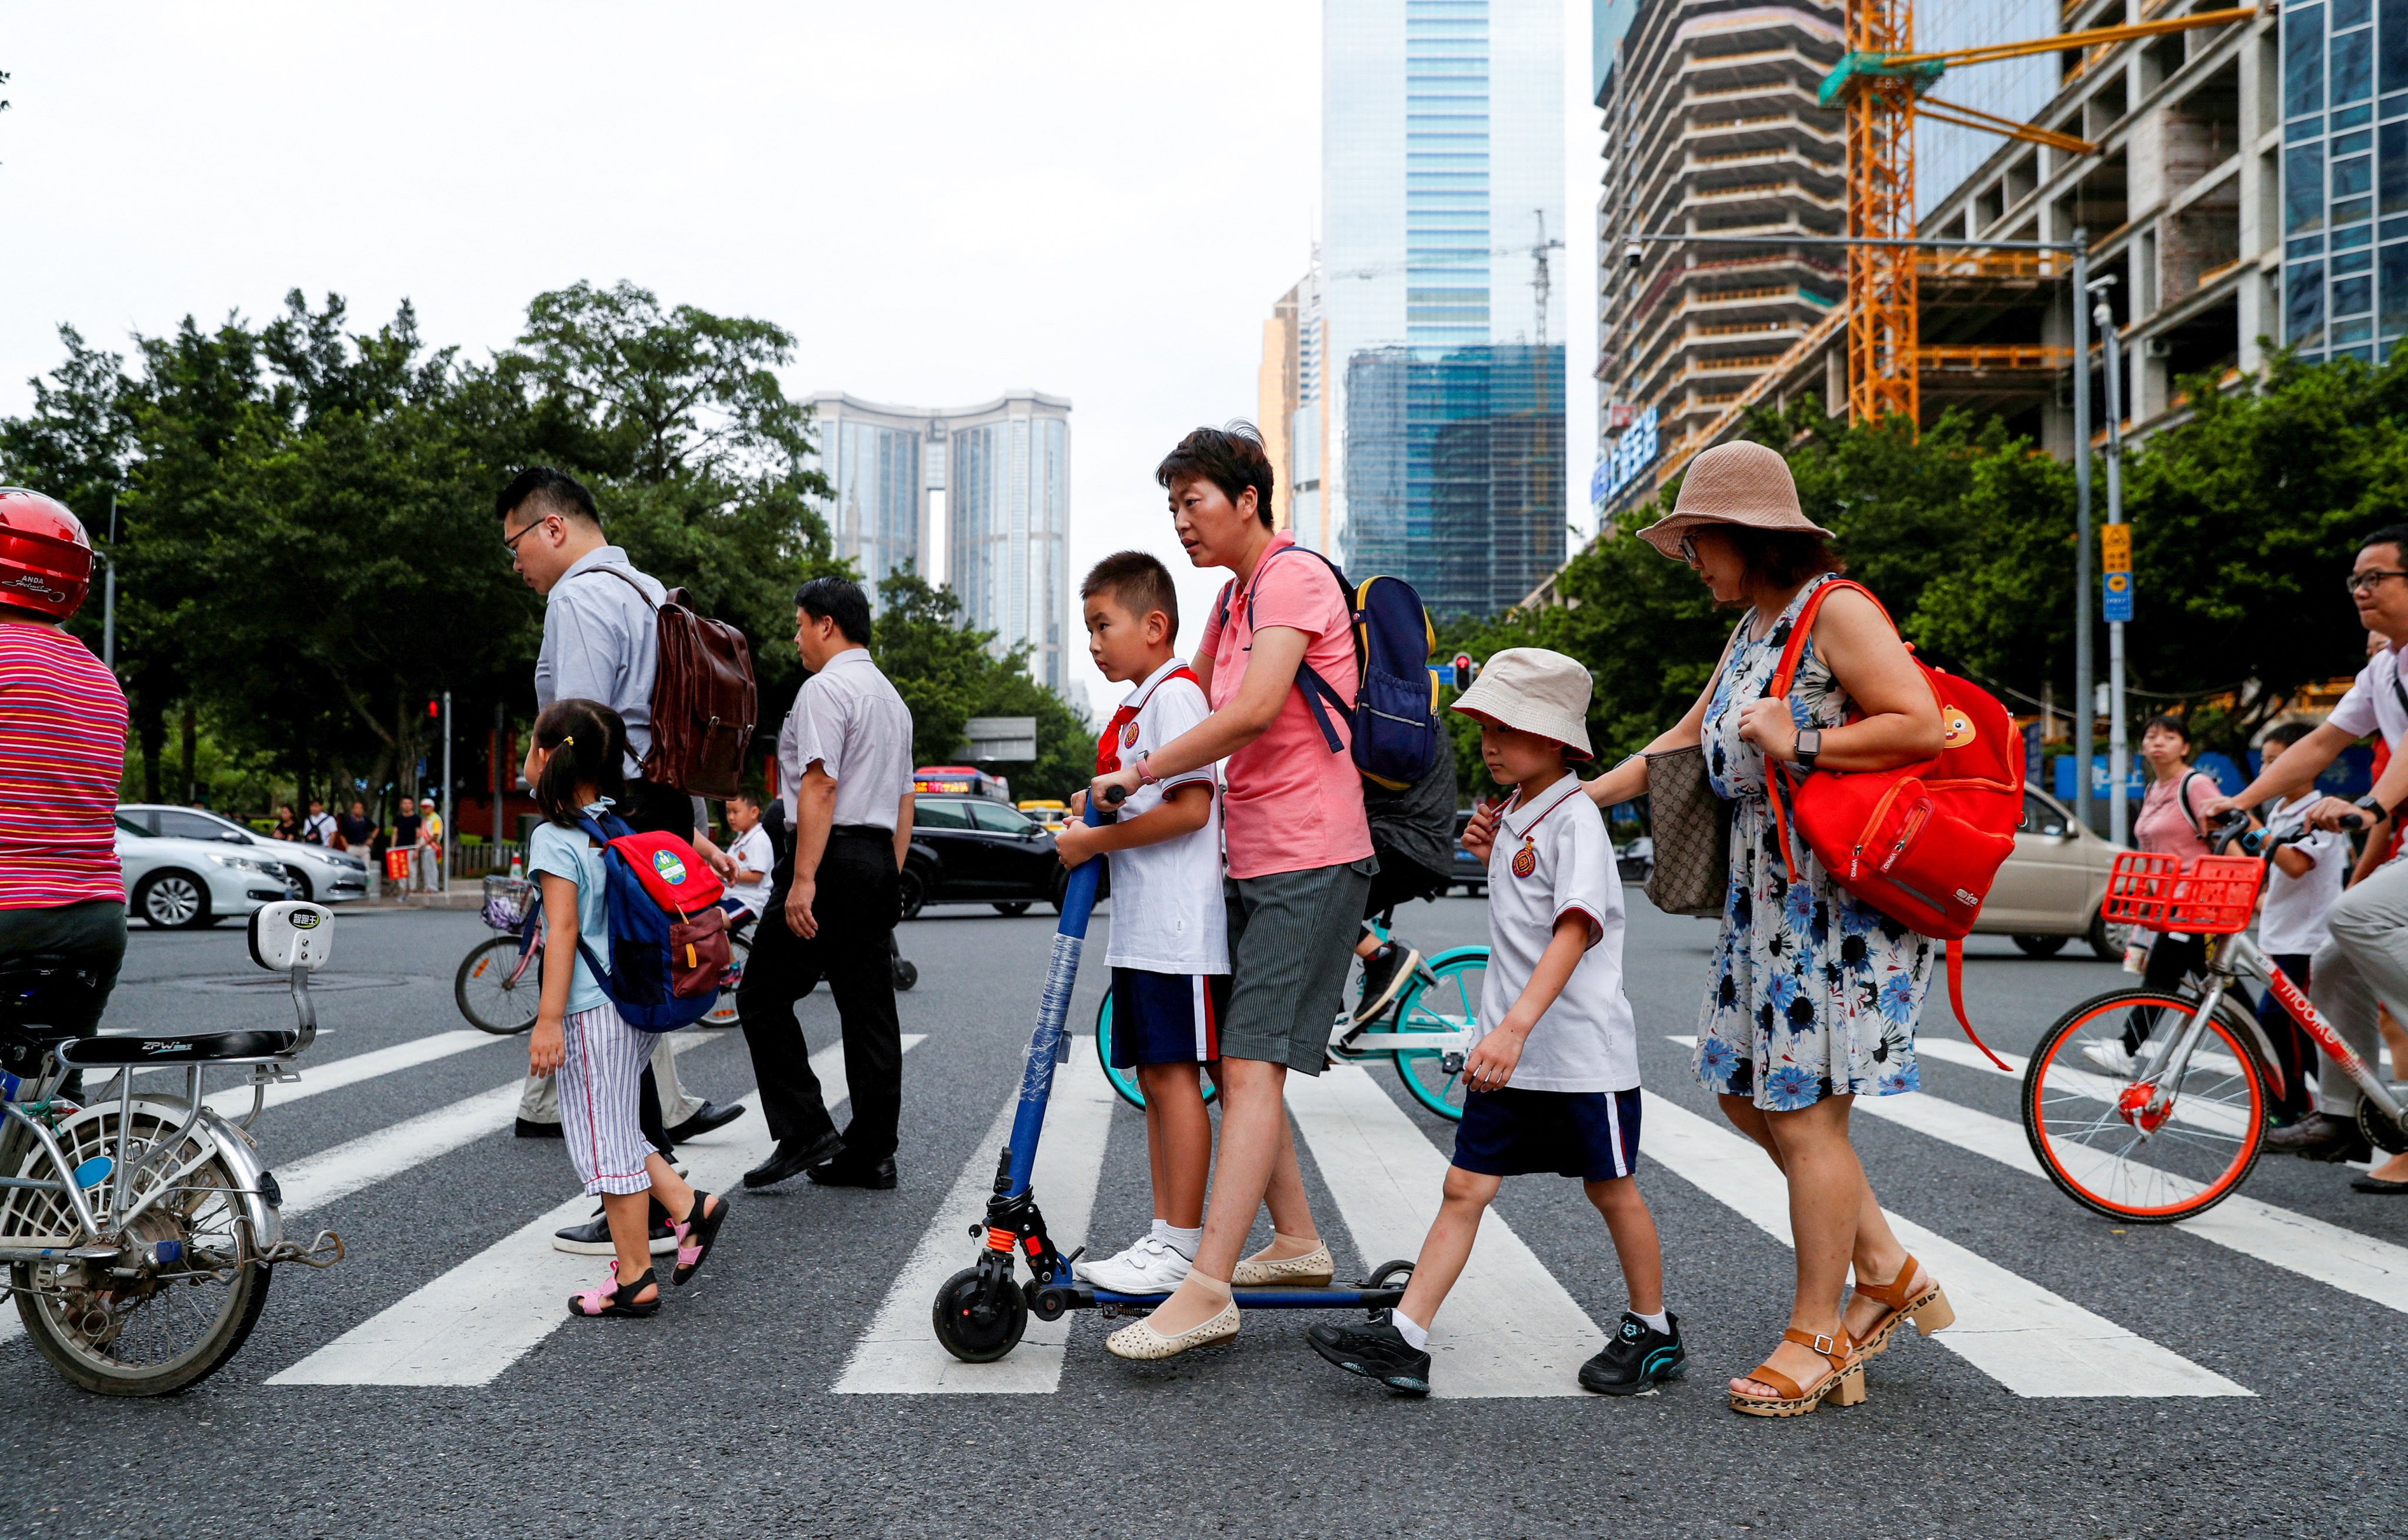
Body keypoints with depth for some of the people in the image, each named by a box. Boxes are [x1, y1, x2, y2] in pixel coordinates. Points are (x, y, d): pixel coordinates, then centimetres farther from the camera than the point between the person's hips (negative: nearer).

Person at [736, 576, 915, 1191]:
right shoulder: (892, 697, 22)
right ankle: (872, 1154, 9)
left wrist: (802, 879, -22)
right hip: (879, 860, 9)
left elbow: (819, 788, -18)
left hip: (832, 859, -9)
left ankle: (805, 1135, -4)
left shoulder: (824, 689, -8)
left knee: (764, 997, -1)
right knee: (869, 1008, 7)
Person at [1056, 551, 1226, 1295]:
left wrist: (1097, 840, -16)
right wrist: (1094, 807, 11)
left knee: (1175, 1073, -6)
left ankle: (1182, 1247, -1)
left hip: (1178, 926, -10)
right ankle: (1164, 1234, 18)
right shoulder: (1134, 707, 20)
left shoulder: (1175, 695, -11)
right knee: (1153, 1078, 11)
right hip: (1139, 926, 10)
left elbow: (1191, 807, -21)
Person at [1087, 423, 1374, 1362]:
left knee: (1253, 1063, -16)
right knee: (1238, 1061, 12)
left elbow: (1254, 711, -24)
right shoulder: (1234, 597, 19)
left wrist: (1139, 773, -16)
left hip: (1309, 861, -10)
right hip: (1254, 861, 10)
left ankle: (1206, 1291, -19)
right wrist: (1134, 776, 16)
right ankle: (1297, 1242, 23)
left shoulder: (1294, 576, -11)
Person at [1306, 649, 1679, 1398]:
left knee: (1611, 1190, 8)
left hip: (1581, 1050, -7)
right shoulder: (1514, 816, 11)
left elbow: (1574, 931, -27)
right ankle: (1404, 1339, 2)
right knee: (1466, 1186, 3)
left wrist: (1516, 1026, -36)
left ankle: (1654, 1334, 27)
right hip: (1507, 1049, 7)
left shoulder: (1576, 818, -15)